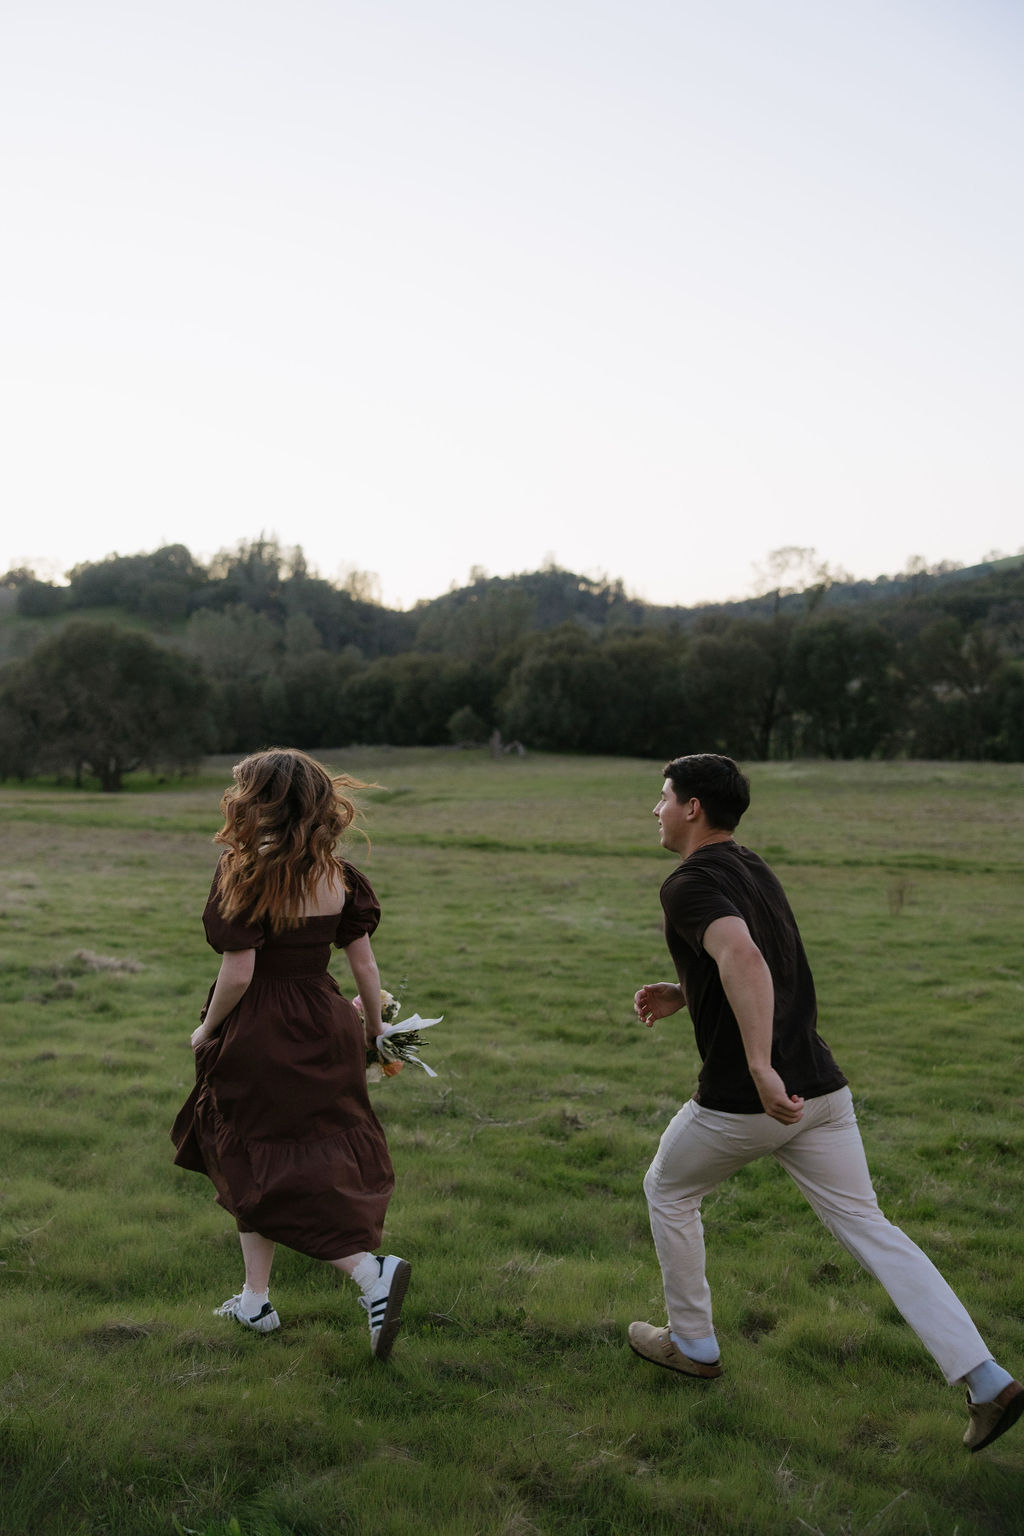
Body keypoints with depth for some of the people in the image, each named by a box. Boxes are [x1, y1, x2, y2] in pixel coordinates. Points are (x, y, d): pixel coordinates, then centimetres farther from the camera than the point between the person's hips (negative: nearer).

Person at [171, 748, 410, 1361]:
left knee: (263, 1171, 6)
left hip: (259, 1036, -6)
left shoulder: (243, 874, -16)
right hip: (327, 1030, 6)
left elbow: (238, 972, -19)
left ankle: (372, 1271, -9)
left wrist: (206, 1030, -3)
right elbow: (365, 964, 2)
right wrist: (374, 1030, 16)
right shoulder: (337, 875, 0)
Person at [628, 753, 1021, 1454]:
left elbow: (744, 958, -32)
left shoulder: (690, 883, -13)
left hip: (744, 1101, -7)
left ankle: (692, 1343, 32)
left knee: (668, 1192, 19)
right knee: (869, 1228, 10)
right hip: (819, 1088, 7)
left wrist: (760, 1068, -38)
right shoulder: (754, 869, 15)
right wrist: (681, 993, 18)